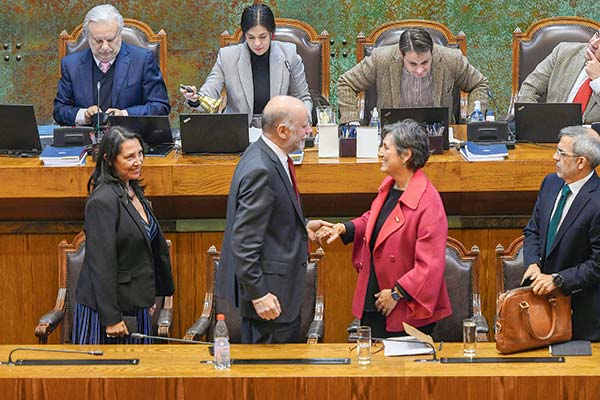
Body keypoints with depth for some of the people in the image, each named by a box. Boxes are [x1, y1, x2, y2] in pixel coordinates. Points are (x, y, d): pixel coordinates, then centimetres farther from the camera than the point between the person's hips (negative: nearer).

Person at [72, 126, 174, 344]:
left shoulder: (134, 191, 10)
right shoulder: (102, 201, -18)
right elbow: (102, 263, -20)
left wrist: (149, 297, 20)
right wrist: (111, 318, -20)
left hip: (135, 305, 8)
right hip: (105, 308, -8)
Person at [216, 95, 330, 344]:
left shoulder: (266, 155, 7)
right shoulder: (260, 171, -25)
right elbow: (245, 240, -25)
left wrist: (301, 228, 14)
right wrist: (258, 294, -24)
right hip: (270, 292, -10)